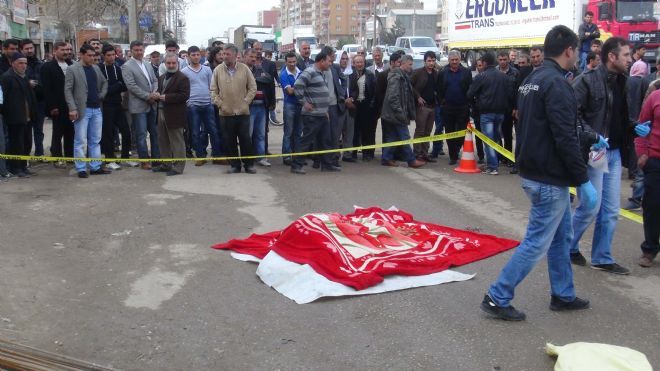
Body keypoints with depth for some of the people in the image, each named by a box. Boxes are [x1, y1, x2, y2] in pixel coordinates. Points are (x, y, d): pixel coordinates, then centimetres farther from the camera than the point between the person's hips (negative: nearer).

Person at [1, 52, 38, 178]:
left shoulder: (25, 77, 16)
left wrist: (33, 114, 12)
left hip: (27, 117, 8)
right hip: (15, 118, -8)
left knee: (27, 144, 12)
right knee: (16, 144, -1)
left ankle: (23, 166, 23)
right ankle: (16, 169, 8)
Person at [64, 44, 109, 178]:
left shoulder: (96, 68, 11)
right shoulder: (72, 69, -6)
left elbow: (104, 83, 26)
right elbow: (68, 90, -9)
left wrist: (102, 95, 10)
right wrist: (72, 108, -17)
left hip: (96, 109, 6)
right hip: (82, 110, -6)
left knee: (95, 140, 9)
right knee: (81, 141, -1)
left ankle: (95, 167, 16)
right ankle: (81, 169, 5)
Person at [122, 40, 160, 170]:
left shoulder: (148, 65, 15)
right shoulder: (127, 66, -6)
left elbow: (155, 81, 14)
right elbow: (131, 86, -14)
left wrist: (155, 93, -6)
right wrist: (148, 96, -14)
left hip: (151, 104, 6)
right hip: (138, 106, -6)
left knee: (154, 132, 10)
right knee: (141, 134, -2)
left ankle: (156, 157, 19)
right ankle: (144, 160, 6)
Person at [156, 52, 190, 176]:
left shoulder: (182, 78, -9)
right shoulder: (161, 77, 17)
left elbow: (184, 96, -18)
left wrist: (166, 97, -20)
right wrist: (158, 95, -2)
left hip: (174, 115, -8)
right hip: (161, 112, 8)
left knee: (176, 141, -1)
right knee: (163, 141, 14)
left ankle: (178, 167, 5)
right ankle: (166, 164, 25)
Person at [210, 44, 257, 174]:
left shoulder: (244, 69, 0)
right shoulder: (218, 70, 1)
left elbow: (253, 88, 4)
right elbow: (213, 90, 4)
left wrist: (246, 102, -4)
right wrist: (220, 104, -5)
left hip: (243, 112, -1)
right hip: (225, 113, 1)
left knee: (245, 139, 3)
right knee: (229, 141, 6)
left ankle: (249, 164, 15)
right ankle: (235, 165, 17)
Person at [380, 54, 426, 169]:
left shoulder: (403, 76, 16)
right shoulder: (396, 77, -15)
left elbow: (406, 96, 22)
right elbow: (393, 97, -22)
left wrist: (409, 112, 18)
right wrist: (400, 112, -21)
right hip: (396, 114, -10)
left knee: (392, 137, 11)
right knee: (404, 137, -5)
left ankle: (387, 158, 15)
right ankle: (411, 160, -1)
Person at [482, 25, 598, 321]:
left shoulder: (532, 80, 12)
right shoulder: (556, 83, -19)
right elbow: (565, 139, -23)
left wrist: (590, 138, 22)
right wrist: (583, 180, -17)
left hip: (534, 171, 10)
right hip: (549, 178, -10)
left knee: (561, 236, 20)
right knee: (537, 242, -3)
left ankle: (563, 295, 31)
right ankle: (497, 298, 3)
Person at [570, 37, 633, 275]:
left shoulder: (622, 82, 11)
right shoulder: (587, 80, -11)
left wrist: (634, 127, 1)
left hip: (614, 152, 7)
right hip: (593, 152, -7)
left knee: (611, 210, 10)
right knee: (591, 207, -2)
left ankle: (602, 258, 21)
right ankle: (568, 247, 20)